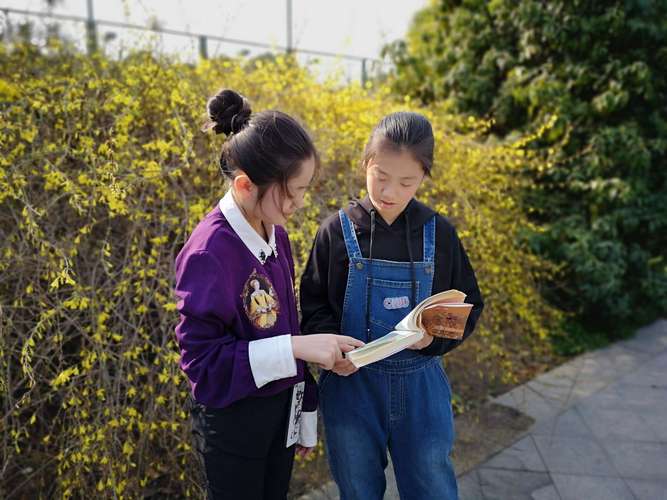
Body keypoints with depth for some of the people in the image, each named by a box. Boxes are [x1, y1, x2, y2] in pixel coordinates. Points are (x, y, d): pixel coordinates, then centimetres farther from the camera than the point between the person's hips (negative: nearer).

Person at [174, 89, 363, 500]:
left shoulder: (275, 232, -2)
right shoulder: (209, 253, -25)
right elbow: (204, 362, -23)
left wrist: (306, 413, 12)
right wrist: (295, 347, -31)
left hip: (281, 407, 7)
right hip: (233, 420, -7)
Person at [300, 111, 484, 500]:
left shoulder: (438, 234, -4)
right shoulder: (338, 231, -7)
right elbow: (314, 307, -1)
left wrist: (435, 335, -16)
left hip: (420, 385, 1)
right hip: (350, 383, 0)